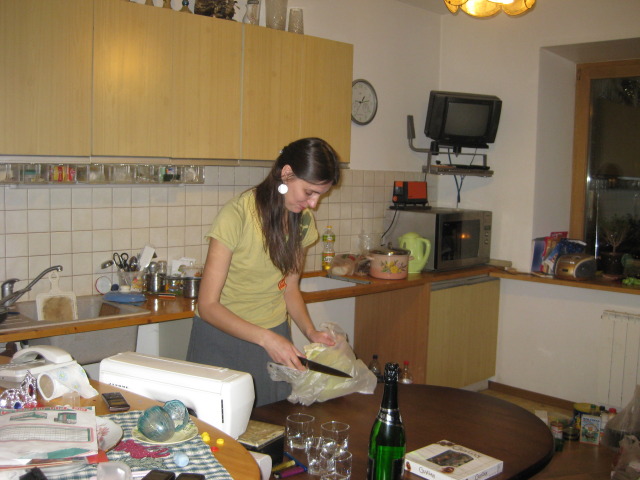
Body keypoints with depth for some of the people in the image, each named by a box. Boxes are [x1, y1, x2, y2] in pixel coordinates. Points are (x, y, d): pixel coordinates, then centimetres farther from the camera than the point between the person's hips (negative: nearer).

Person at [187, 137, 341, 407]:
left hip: (274, 337, 5)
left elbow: (289, 287, 8)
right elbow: (208, 306, -20)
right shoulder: (237, 215, -22)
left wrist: (310, 331, -9)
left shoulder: (303, 221, -1)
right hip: (222, 337, -5)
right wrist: (266, 338, -29)